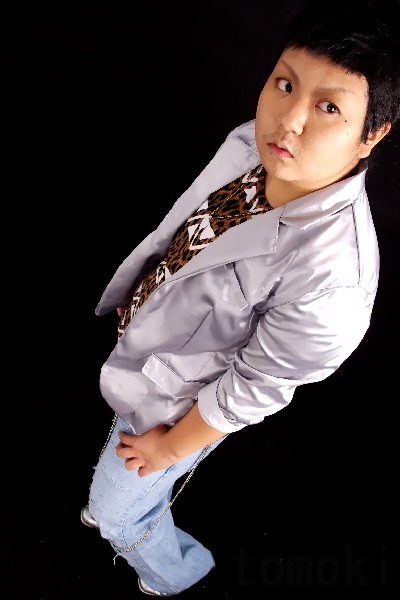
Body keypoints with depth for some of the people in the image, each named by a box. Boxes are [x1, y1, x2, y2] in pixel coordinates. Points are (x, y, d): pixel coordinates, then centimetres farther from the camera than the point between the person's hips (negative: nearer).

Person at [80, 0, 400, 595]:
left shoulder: (332, 278, -40)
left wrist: (172, 445, -10)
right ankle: (122, 503, 72)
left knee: (119, 515, 20)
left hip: (173, 402, -6)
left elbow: (253, 389, -26)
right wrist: (139, 297, 13)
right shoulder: (249, 145, -19)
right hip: (144, 339, 7)